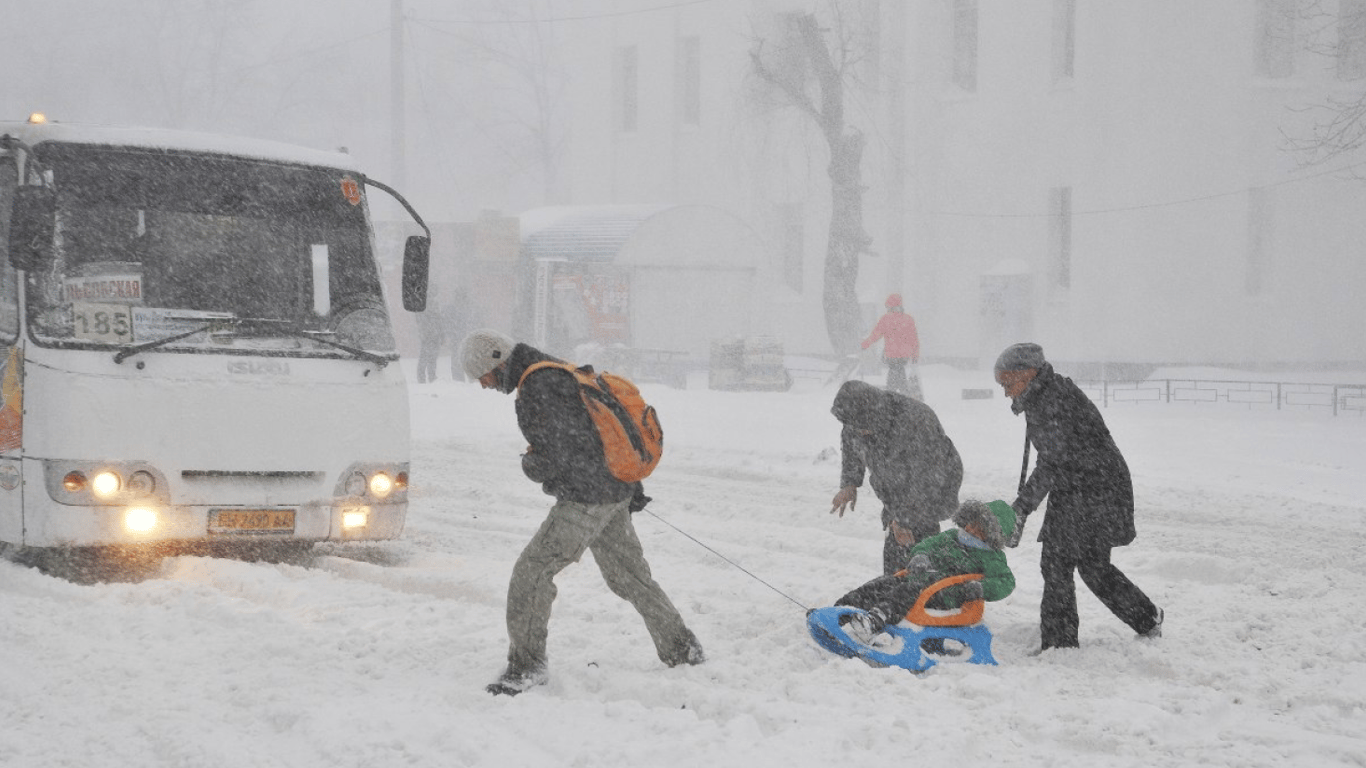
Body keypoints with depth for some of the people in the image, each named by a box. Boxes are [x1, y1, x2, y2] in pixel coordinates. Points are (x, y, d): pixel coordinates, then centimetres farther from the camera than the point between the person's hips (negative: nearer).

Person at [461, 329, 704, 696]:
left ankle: (526, 664, -6)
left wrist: (531, 464, -2)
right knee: (630, 576, 20)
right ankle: (682, 649, 29)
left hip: (586, 500, -10)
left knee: (531, 570, -9)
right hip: (618, 493, 10)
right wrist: (631, 487, 25)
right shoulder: (560, 372, 14)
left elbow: (565, 455, -24)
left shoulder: (537, 388, -19)